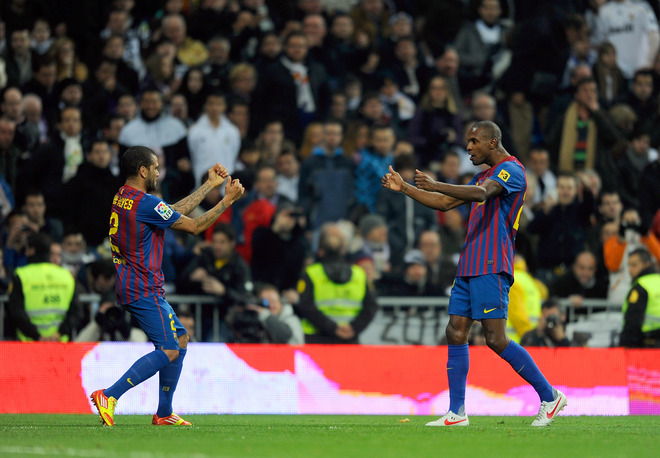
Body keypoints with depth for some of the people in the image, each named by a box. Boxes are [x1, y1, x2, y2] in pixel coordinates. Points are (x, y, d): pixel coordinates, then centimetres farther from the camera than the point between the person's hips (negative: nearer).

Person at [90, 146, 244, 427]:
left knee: (180, 340, 16)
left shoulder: (124, 197, 11)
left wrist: (210, 185, 21)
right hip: (144, 290, -10)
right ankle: (109, 396, -15)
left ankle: (164, 414, 18)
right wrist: (228, 200, -3)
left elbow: (176, 211, 18)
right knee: (168, 351, -10)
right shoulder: (145, 203, -19)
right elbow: (194, 226, -12)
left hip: (131, 286, 10)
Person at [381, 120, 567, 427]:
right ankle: (456, 413, 4)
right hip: (469, 267, 10)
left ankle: (550, 396, -2)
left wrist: (437, 186, -35)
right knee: (455, 333, 3)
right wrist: (404, 188, 22)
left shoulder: (511, 170, -8)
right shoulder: (484, 176, 23)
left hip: (491, 268, -10)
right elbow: (445, 204, 29)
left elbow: (482, 193, -27)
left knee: (495, 339, -12)